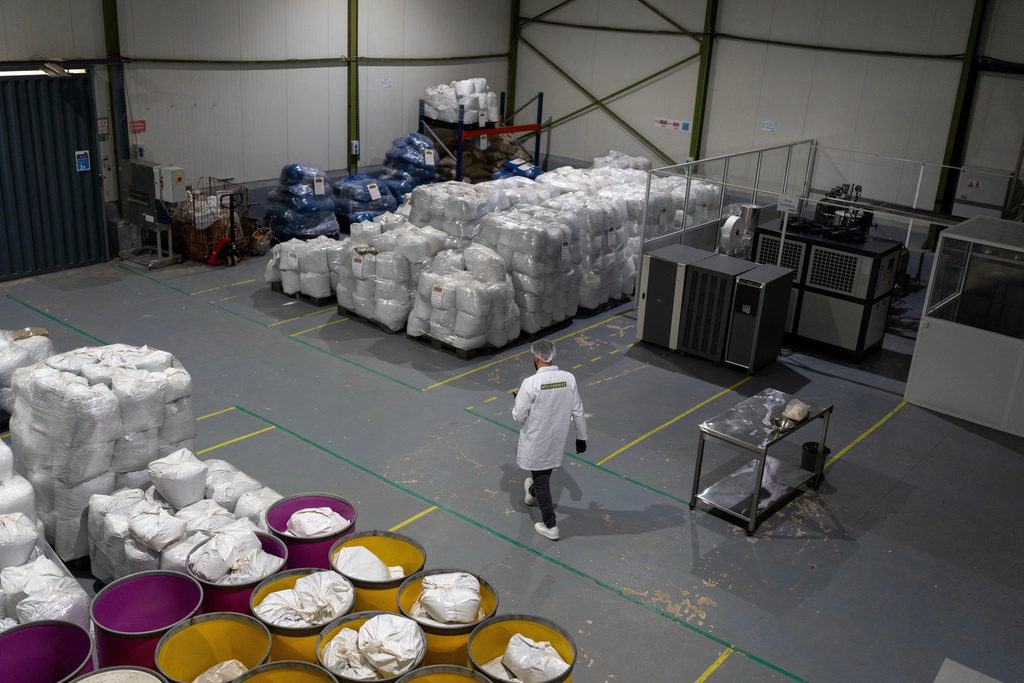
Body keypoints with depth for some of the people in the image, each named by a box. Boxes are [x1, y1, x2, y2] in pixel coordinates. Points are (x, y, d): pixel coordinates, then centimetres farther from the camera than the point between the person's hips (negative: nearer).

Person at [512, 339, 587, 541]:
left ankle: (550, 526, 20)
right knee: (545, 472, 30)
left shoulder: (531, 383, -26)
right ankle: (532, 494, 60)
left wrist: (517, 403, 4)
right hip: (557, 439, 5)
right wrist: (581, 437, 11)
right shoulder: (569, 378, -12)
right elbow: (578, 412, -2)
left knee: (541, 480, 11)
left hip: (536, 441, -5)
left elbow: (519, 416, -17)